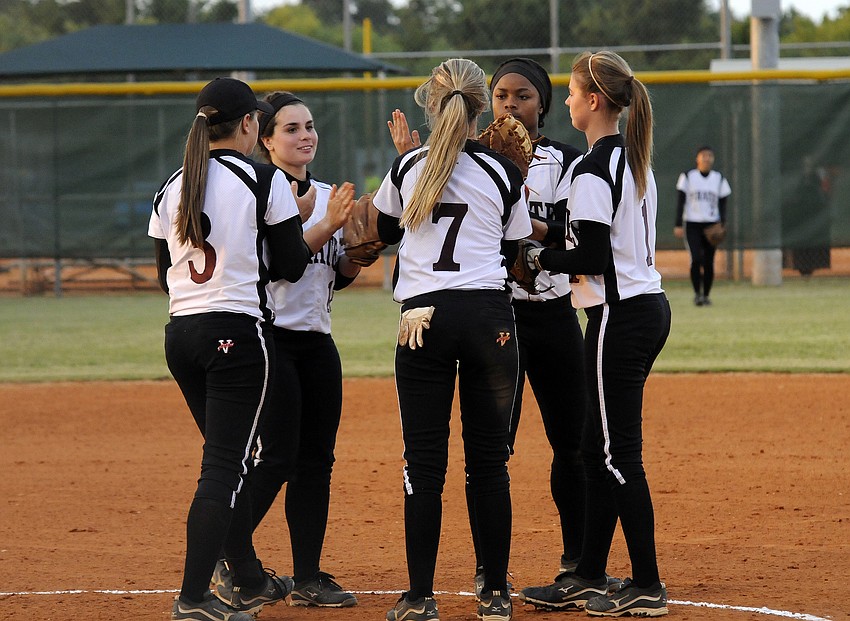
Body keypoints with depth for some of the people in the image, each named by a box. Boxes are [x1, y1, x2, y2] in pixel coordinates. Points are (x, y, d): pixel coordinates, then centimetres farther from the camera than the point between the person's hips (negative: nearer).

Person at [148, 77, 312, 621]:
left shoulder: (173, 188, 8)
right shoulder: (266, 181, -8)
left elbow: (166, 273, 13)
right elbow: (291, 265, -5)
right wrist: (316, 224, 12)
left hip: (181, 333, 6)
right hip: (239, 332, -6)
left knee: (229, 458, 19)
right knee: (226, 466, -5)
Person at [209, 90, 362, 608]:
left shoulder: (329, 197, 15)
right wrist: (326, 227, -25)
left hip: (317, 339, 7)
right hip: (272, 336, -7)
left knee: (317, 458, 4)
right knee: (279, 455, -12)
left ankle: (308, 577, 7)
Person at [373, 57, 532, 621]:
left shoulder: (408, 167, 4)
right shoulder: (504, 173, 2)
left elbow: (383, 231, 22)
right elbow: (511, 254, 12)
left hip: (424, 318, 0)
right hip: (490, 317, 0)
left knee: (424, 462, 2)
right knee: (489, 458, 6)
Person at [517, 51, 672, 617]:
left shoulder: (592, 171, -16)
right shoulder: (636, 161, 13)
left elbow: (592, 258, -20)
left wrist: (538, 258, -5)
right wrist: (555, 254, 15)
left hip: (620, 316, -10)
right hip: (650, 305, 10)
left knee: (618, 453, -4)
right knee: (598, 448, 14)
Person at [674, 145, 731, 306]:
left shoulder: (719, 179, 10)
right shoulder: (688, 177, 3)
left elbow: (723, 204, 10)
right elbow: (681, 202, 2)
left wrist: (722, 225, -4)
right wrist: (678, 225, -6)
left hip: (712, 225, 2)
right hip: (692, 225, -2)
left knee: (709, 262, 0)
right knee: (696, 259, -16)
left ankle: (706, 295, 11)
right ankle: (697, 294, -4)